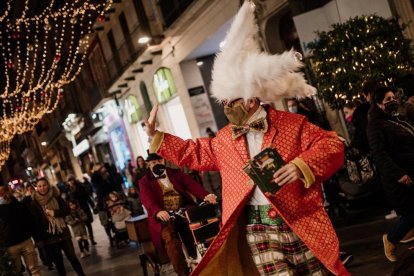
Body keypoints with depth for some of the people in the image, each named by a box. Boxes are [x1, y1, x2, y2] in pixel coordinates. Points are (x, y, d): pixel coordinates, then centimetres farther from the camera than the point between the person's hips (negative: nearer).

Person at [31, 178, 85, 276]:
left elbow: (67, 210, -1)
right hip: (49, 238, -1)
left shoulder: (56, 197, 2)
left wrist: (54, 213, -16)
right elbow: (35, 222, -7)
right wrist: (38, 239, -10)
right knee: (58, 262, 8)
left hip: (63, 234, 2)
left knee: (72, 257, 6)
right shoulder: (35, 204, -5)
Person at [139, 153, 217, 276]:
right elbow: (148, 200, -12)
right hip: (164, 216, -2)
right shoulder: (145, 182, 8)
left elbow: (191, 184, -1)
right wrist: (158, 212, -35)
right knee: (170, 238, -31)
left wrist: (205, 196, -23)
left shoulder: (176, 173, 17)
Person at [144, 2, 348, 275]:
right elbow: (194, 153, 22)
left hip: (301, 221, -2)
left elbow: (332, 144, -5)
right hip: (258, 226, 2)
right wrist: (155, 136, 18)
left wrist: (302, 166, -21)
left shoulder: (292, 124, -2)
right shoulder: (224, 139, 11)